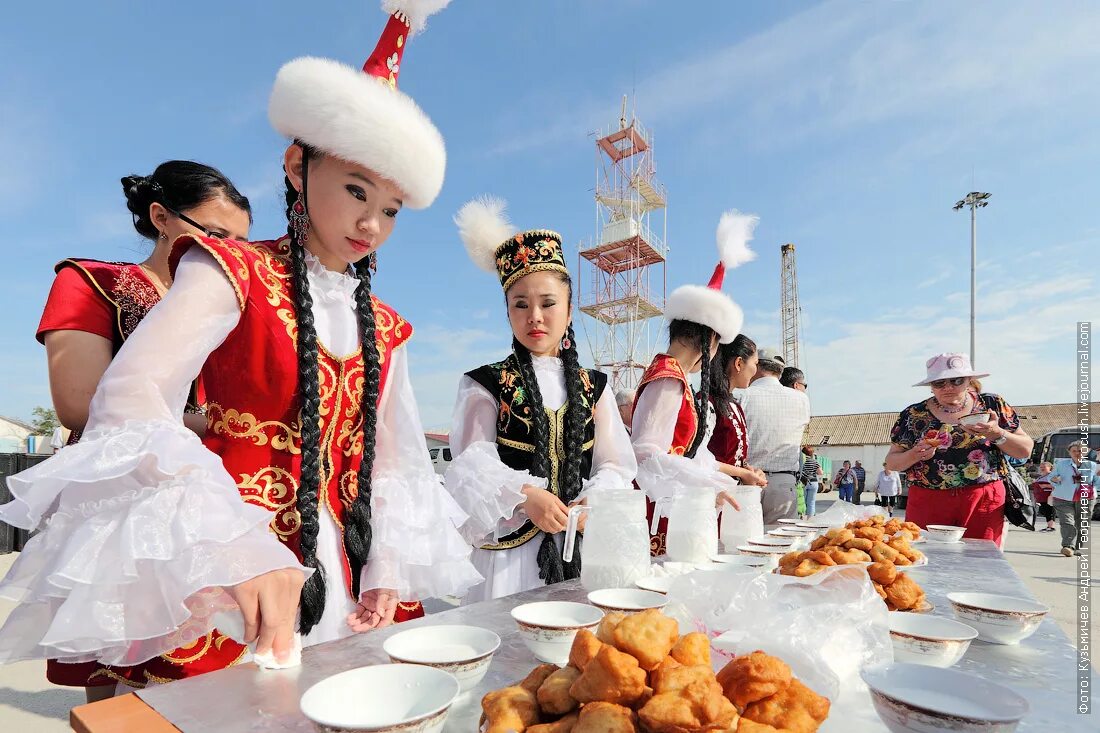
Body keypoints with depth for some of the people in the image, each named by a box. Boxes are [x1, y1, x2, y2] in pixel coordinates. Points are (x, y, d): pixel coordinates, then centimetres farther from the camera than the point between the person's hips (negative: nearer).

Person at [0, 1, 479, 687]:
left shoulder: (384, 329, 9)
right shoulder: (233, 274, -5)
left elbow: (392, 459, 11)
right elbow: (129, 400, -19)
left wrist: (390, 573, -2)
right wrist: (234, 546, -34)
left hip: (344, 583, 5)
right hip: (223, 593, -4)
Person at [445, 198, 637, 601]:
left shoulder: (593, 387, 9)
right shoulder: (486, 385, 0)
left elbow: (616, 465, 6)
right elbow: (472, 466, -7)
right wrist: (524, 495, -24)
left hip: (581, 545, 3)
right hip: (508, 547, -3)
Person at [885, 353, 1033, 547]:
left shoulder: (992, 405, 5)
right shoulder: (913, 415, 3)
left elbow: (1026, 450, 6)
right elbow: (891, 462, 6)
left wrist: (996, 433, -11)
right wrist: (915, 455, -13)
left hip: (984, 502, 0)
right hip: (926, 503, 0)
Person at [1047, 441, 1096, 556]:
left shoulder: (1092, 466, 8)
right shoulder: (1061, 464, 4)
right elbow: (1051, 476, 10)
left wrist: (1093, 489, -6)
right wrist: (1055, 479, -12)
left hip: (1085, 500, 2)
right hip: (1064, 499, -2)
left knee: (1082, 524, 6)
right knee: (1067, 523, -15)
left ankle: (1078, 548, 17)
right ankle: (1068, 546, -24)